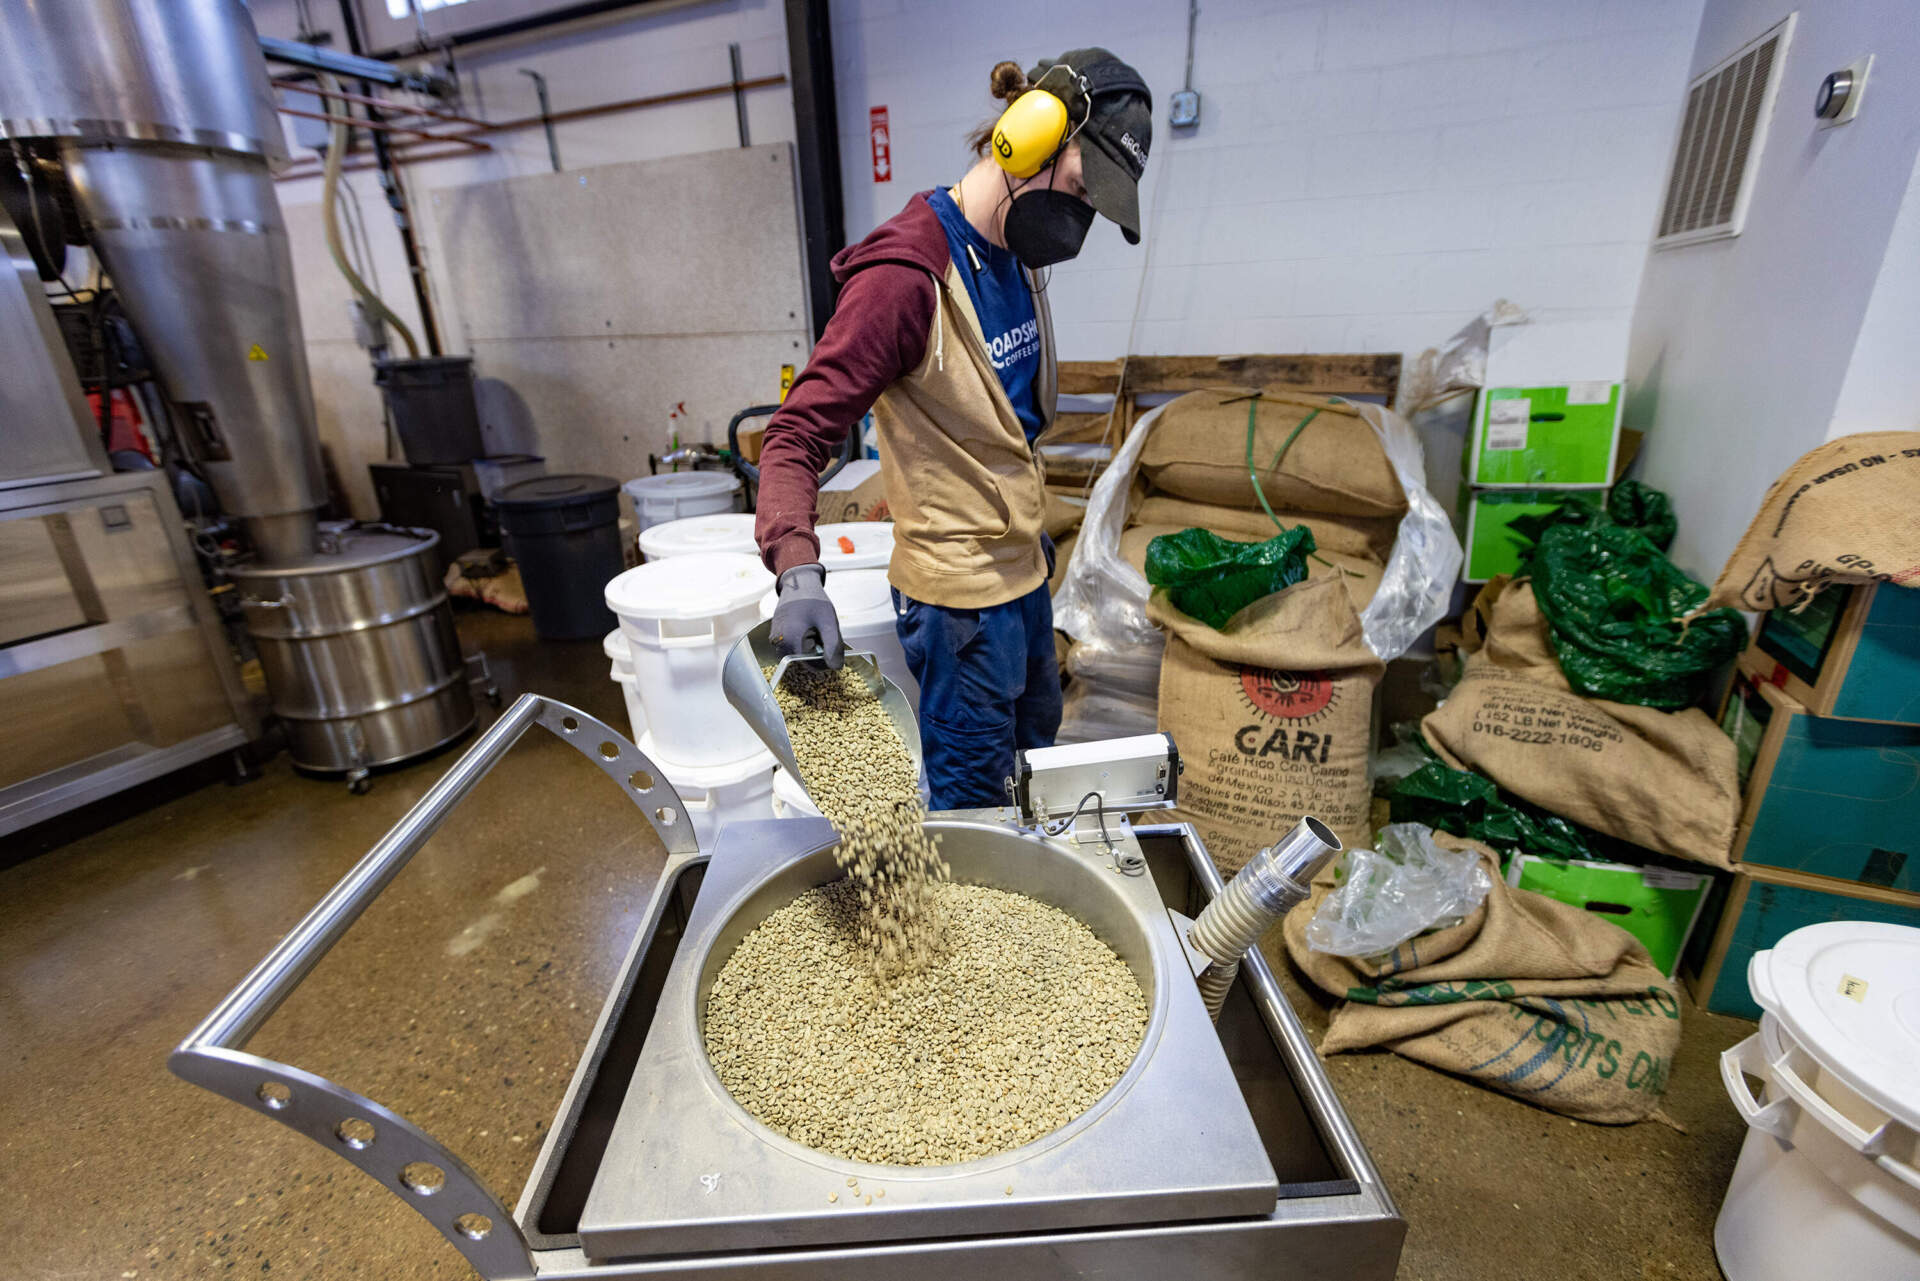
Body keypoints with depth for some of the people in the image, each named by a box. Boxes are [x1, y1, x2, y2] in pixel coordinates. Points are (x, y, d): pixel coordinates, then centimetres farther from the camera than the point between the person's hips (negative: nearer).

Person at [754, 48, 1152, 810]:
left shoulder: (1016, 258, 6)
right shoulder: (906, 277, -21)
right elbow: (798, 436, -23)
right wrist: (798, 569, -37)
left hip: (1022, 573, 10)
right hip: (961, 596, -9)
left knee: (1035, 772, 27)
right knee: (972, 807, 7)